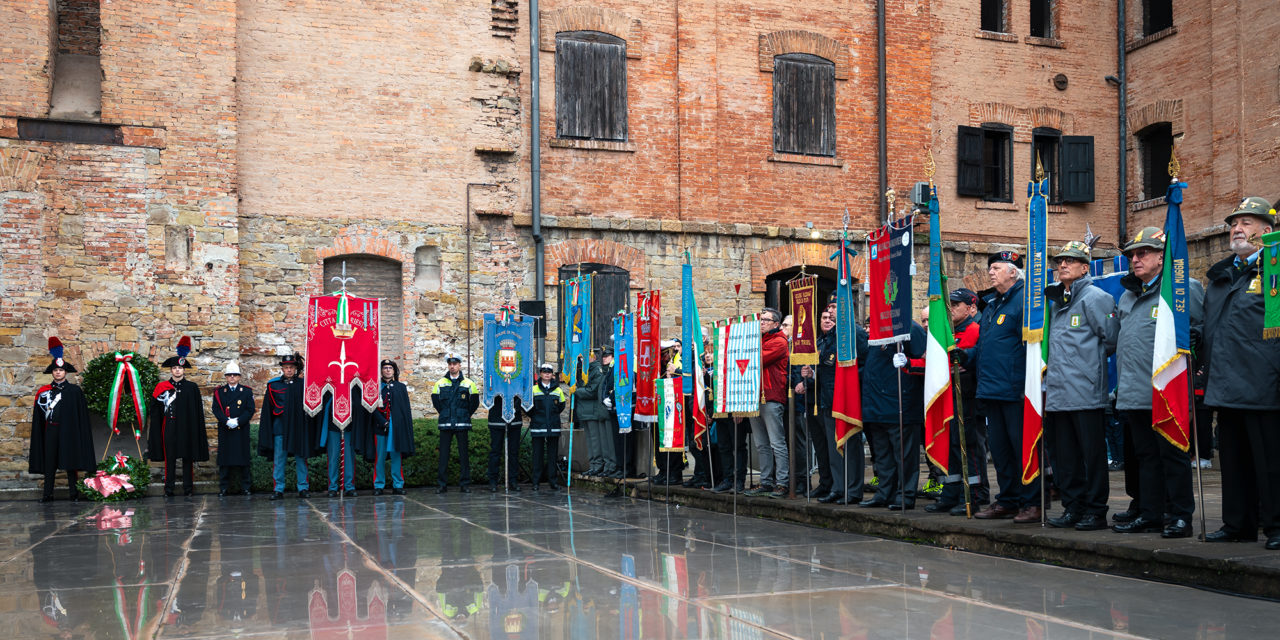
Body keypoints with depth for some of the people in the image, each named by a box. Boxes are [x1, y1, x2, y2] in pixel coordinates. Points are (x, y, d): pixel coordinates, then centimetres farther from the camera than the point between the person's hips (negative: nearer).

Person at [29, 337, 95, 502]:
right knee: (49, 462, 4)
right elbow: (39, 416, 10)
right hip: (51, 430, 2)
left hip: (68, 430, -2)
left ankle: (74, 492, 8)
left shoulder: (74, 390, 2)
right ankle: (48, 493, 9)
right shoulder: (43, 391, 7)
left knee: (70, 461, 2)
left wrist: (78, 432, -5)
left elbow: (82, 414, 0)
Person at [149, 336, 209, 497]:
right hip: (169, 428, 0)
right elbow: (155, 410, 5)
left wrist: (198, 429, 0)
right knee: (169, 458, 3)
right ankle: (169, 489, 9)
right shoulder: (162, 387, 5)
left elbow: (198, 411, 4)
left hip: (187, 427, 0)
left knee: (188, 458, 4)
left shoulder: (192, 387, 4)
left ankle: (188, 488, 11)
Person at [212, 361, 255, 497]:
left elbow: (251, 410, -1)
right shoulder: (219, 392, 9)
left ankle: (246, 487, 8)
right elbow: (216, 409, 1)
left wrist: (238, 421, -13)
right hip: (225, 431, 1)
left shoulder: (247, 391, 6)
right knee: (224, 459, 2)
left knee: (243, 456, 2)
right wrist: (227, 421, -14)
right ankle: (223, 488, 8)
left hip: (241, 431, -1)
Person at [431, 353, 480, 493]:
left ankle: (465, 484, 6)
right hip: (445, 424, 1)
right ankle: (441, 484, 5)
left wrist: (466, 414, 5)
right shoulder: (440, 383, 8)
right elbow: (435, 399, 16)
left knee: (464, 454, 1)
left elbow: (475, 401, 8)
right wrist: (443, 413, 11)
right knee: (443, 454, 1)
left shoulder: (468, 383, 4)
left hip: (462, 424, -1)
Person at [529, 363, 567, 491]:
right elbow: (528, 406, 6)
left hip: (553, 426, 2)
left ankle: (552, 481, 9)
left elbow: (561, 407, 15)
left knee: (552, 453, 4)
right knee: (538, 454, 1)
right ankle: (536, 482, 6)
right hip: (538, 426, -2)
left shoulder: (558, 390, 11)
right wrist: (533, 416, -2)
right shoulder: (534, 389, 5)